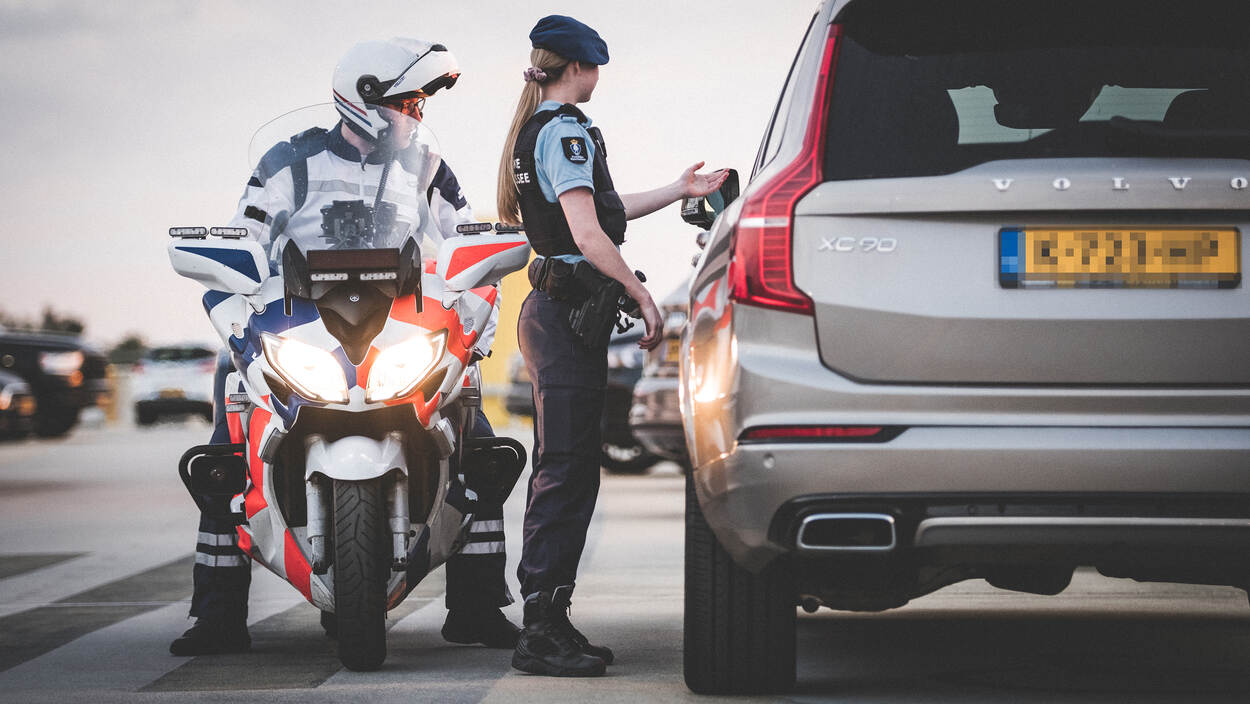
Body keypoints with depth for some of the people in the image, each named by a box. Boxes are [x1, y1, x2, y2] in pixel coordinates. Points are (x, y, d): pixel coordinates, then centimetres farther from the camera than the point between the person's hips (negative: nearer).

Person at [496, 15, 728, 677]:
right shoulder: (565, 130, -12)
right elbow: (588, 234, -22)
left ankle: (551, 622, 15)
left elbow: (603, 210, 30)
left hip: (554, 312, 10)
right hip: (566, 314, -10)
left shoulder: (536, 130, 19)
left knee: (570, 471, 12)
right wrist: (642, 295, -15)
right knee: (565, 470, -10)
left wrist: (679, 190, 36)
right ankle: (540, 633, -11)